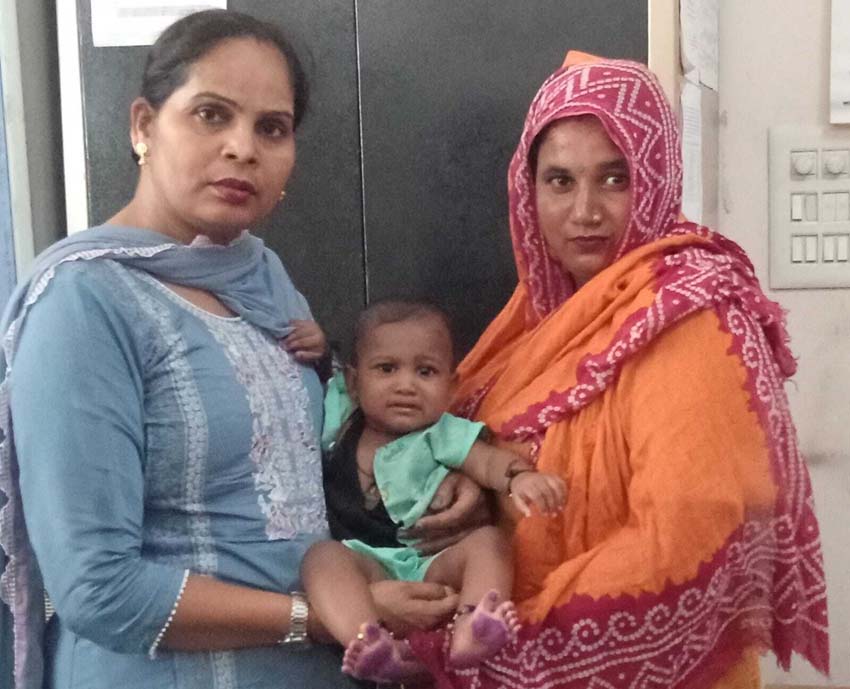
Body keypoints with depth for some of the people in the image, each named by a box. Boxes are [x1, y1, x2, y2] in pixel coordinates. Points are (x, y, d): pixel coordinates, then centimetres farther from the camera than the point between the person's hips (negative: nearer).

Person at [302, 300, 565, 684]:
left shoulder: (442, 436, 4)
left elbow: (488, 461, -14)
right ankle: (369, 645, -53)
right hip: (365, 567, 0)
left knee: (487, 540, -23)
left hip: (431, 567, 0)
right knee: (322, 555, -28)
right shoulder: (339, 419, 12)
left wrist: (519, 477, -37)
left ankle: (467, 634, -48)